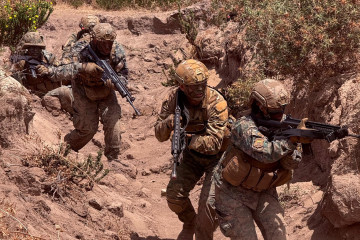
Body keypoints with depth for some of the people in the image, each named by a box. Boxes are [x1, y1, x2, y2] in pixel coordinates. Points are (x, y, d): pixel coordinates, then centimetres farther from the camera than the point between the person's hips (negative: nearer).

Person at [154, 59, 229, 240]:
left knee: (208, 203, -14)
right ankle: (189, 224, 28)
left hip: (217, 156, -4)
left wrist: (186, 140, -36)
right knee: (174, 194, -3)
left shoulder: (216, 103, -31)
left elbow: (214, 143, -35)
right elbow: (160, 134, -14)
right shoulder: (174, 98, -16)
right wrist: (169, 122, -35)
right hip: (192, 153, 4)